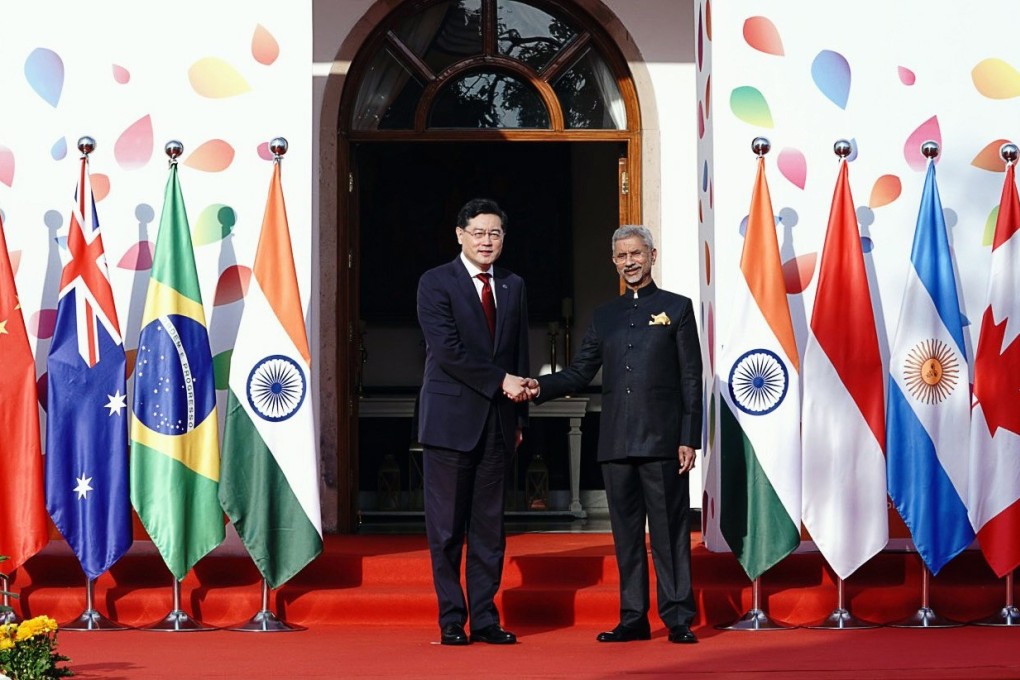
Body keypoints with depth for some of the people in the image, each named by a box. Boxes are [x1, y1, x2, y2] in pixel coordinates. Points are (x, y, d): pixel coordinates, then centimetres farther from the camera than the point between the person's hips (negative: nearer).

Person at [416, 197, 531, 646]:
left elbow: (519, 354, 16)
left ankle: (485, 618, 9)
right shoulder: (436, 284, -3)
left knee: (489, 525, 5)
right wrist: (499, 382, -14)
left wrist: (519, 416, 10)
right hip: (451, 419, -4)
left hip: (498, 422, 5)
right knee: (446, 526, -1)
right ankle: (452, 620, 6)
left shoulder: (513, 287, 14)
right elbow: (447, 350, -13)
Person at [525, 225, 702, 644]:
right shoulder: (605, 316, 17)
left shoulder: (676, 308, 5)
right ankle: (633, 618, 11)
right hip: (616, 443, 4)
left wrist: (689, 438, -6)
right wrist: (542, 388, -5)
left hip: (661, 440, -4)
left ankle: (678, 619, 0)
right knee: (626, 532, 6)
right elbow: (581, 372, 15)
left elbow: (691, 379, 1)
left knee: (669, 531, -4)